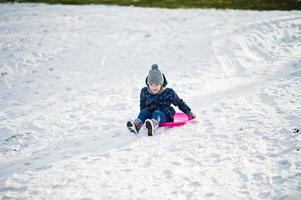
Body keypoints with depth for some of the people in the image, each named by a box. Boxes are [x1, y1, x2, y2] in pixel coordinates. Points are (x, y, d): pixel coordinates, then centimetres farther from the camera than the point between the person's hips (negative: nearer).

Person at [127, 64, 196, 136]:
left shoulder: (169, 92, 1)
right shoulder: (144, 92, 8)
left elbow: (179, 103, 10)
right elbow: (142, 106, 22)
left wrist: (189, 112, 13)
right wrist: (143, 116, 13)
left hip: (165, 117, -3)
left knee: (157, 113, -37)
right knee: (144, 112, -29)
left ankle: (153, 125, -75)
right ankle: (137, 124, -63)